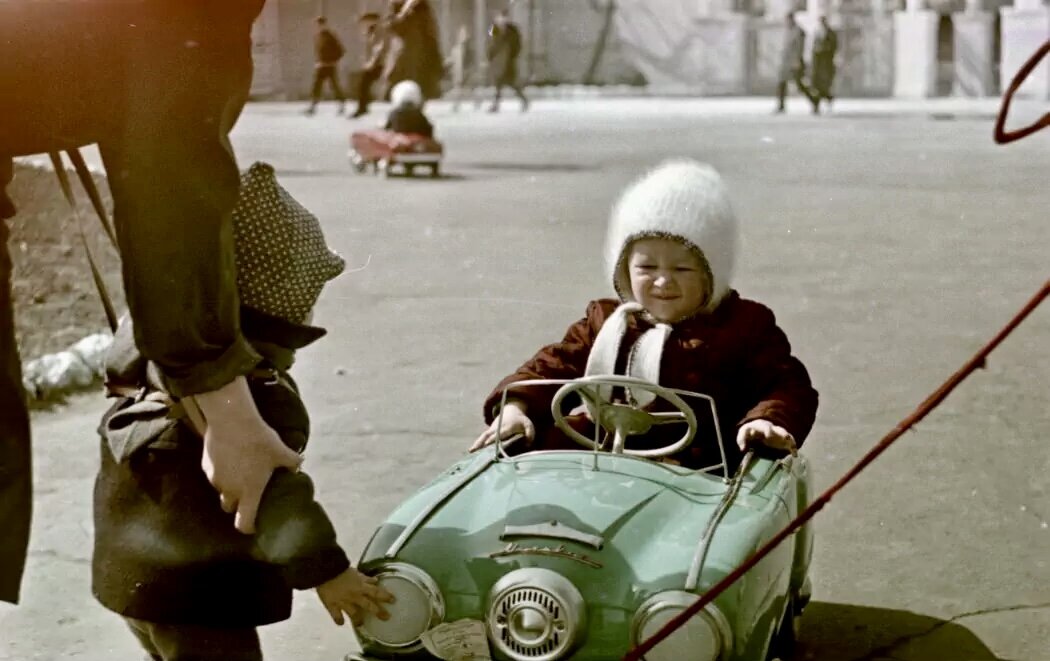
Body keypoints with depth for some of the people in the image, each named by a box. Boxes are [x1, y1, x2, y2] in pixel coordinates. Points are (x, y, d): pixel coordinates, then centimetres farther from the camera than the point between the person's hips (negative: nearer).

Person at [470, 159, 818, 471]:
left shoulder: (746, 327, 12)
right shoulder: (603, 322, 24)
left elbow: (788, 386, 7)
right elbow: (551, 367, 19)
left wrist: (768, 420, -17)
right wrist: (515, 407, -2)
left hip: (696, 474, -3)